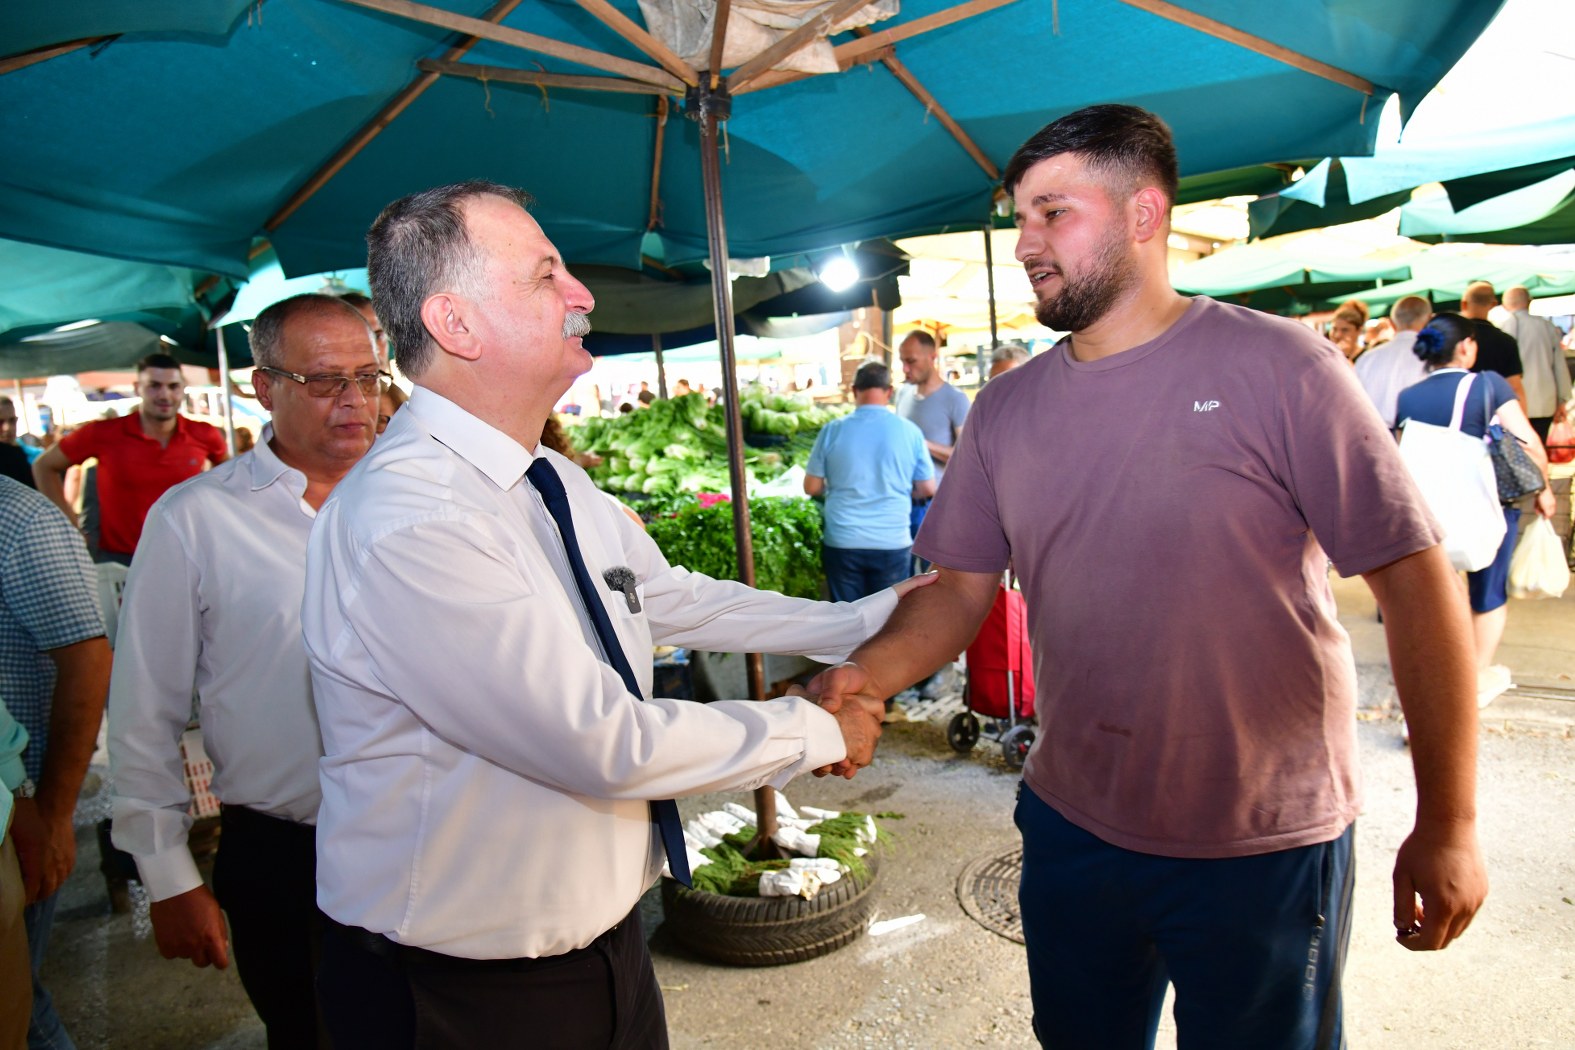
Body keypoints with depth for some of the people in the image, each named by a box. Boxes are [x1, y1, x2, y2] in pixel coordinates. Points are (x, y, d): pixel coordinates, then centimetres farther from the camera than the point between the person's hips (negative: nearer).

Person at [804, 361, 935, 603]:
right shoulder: (909, 431, -5)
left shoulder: (832, 431, -6)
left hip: (842, 543, 0)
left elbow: (811, 487, 1)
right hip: (892, 543, 0)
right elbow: (927, 489, 3)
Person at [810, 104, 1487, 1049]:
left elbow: (1415, 579, -12)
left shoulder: (1275, 366, -13)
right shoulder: (1005, 410, 1)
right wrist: (864, 676, -17)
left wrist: (1449, 823, -12)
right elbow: (962, 588, 2)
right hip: (1072, 826, 4)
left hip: (1265, 847, -3)